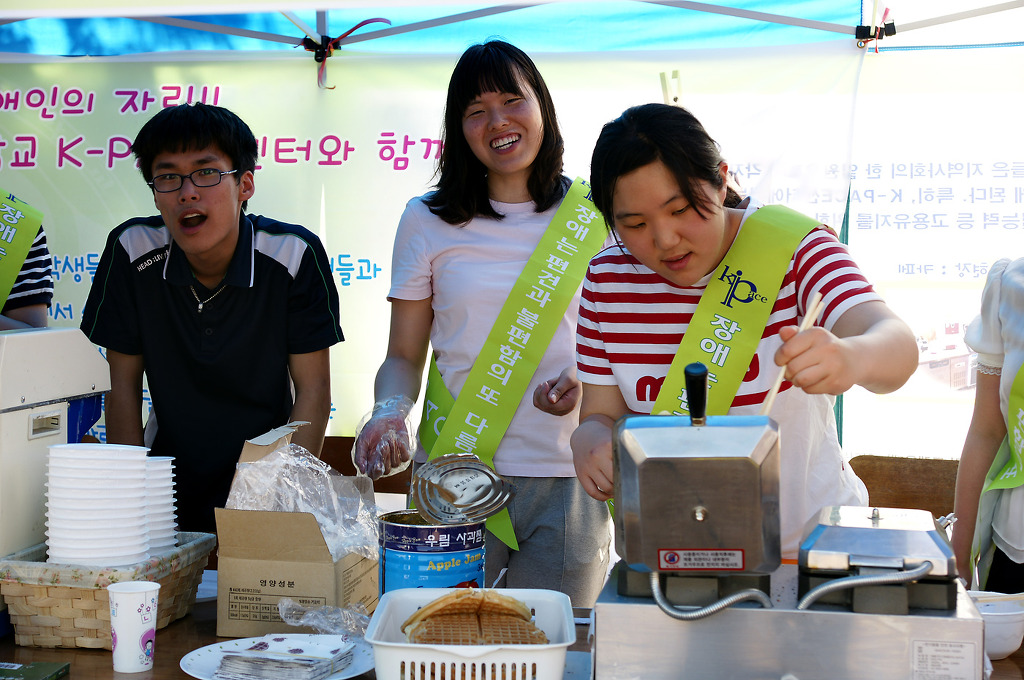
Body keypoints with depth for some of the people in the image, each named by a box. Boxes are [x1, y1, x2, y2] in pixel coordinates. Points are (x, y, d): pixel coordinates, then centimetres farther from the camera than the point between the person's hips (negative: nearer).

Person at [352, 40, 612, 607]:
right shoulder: (427, 220, 5)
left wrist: (586, 378, -10)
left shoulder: (591, 215, 6)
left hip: (566, 477, 1)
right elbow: (403, 357, 7)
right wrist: (389, 411, -13)